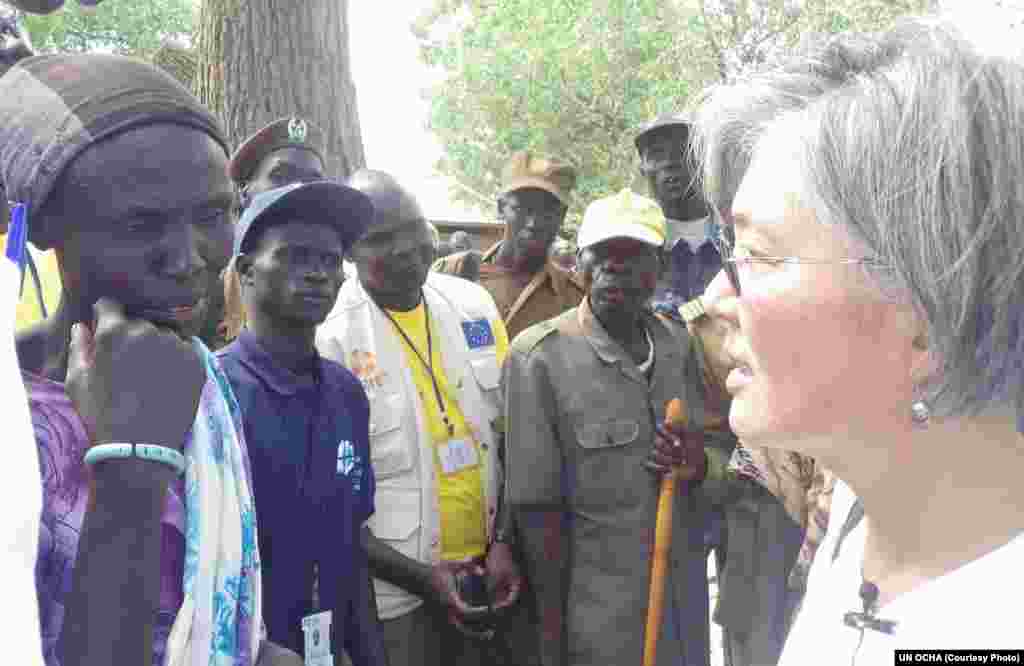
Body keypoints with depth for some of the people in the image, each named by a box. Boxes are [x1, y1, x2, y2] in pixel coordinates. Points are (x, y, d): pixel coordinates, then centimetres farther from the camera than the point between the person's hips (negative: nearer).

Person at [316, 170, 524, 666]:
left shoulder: (474, 305, 0)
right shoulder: (329, 337, -15)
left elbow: (510, 436, 7)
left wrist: (506, 542, 0)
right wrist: (419, 577, -14)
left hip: (484, 572, 5)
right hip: (392, 593, -4)